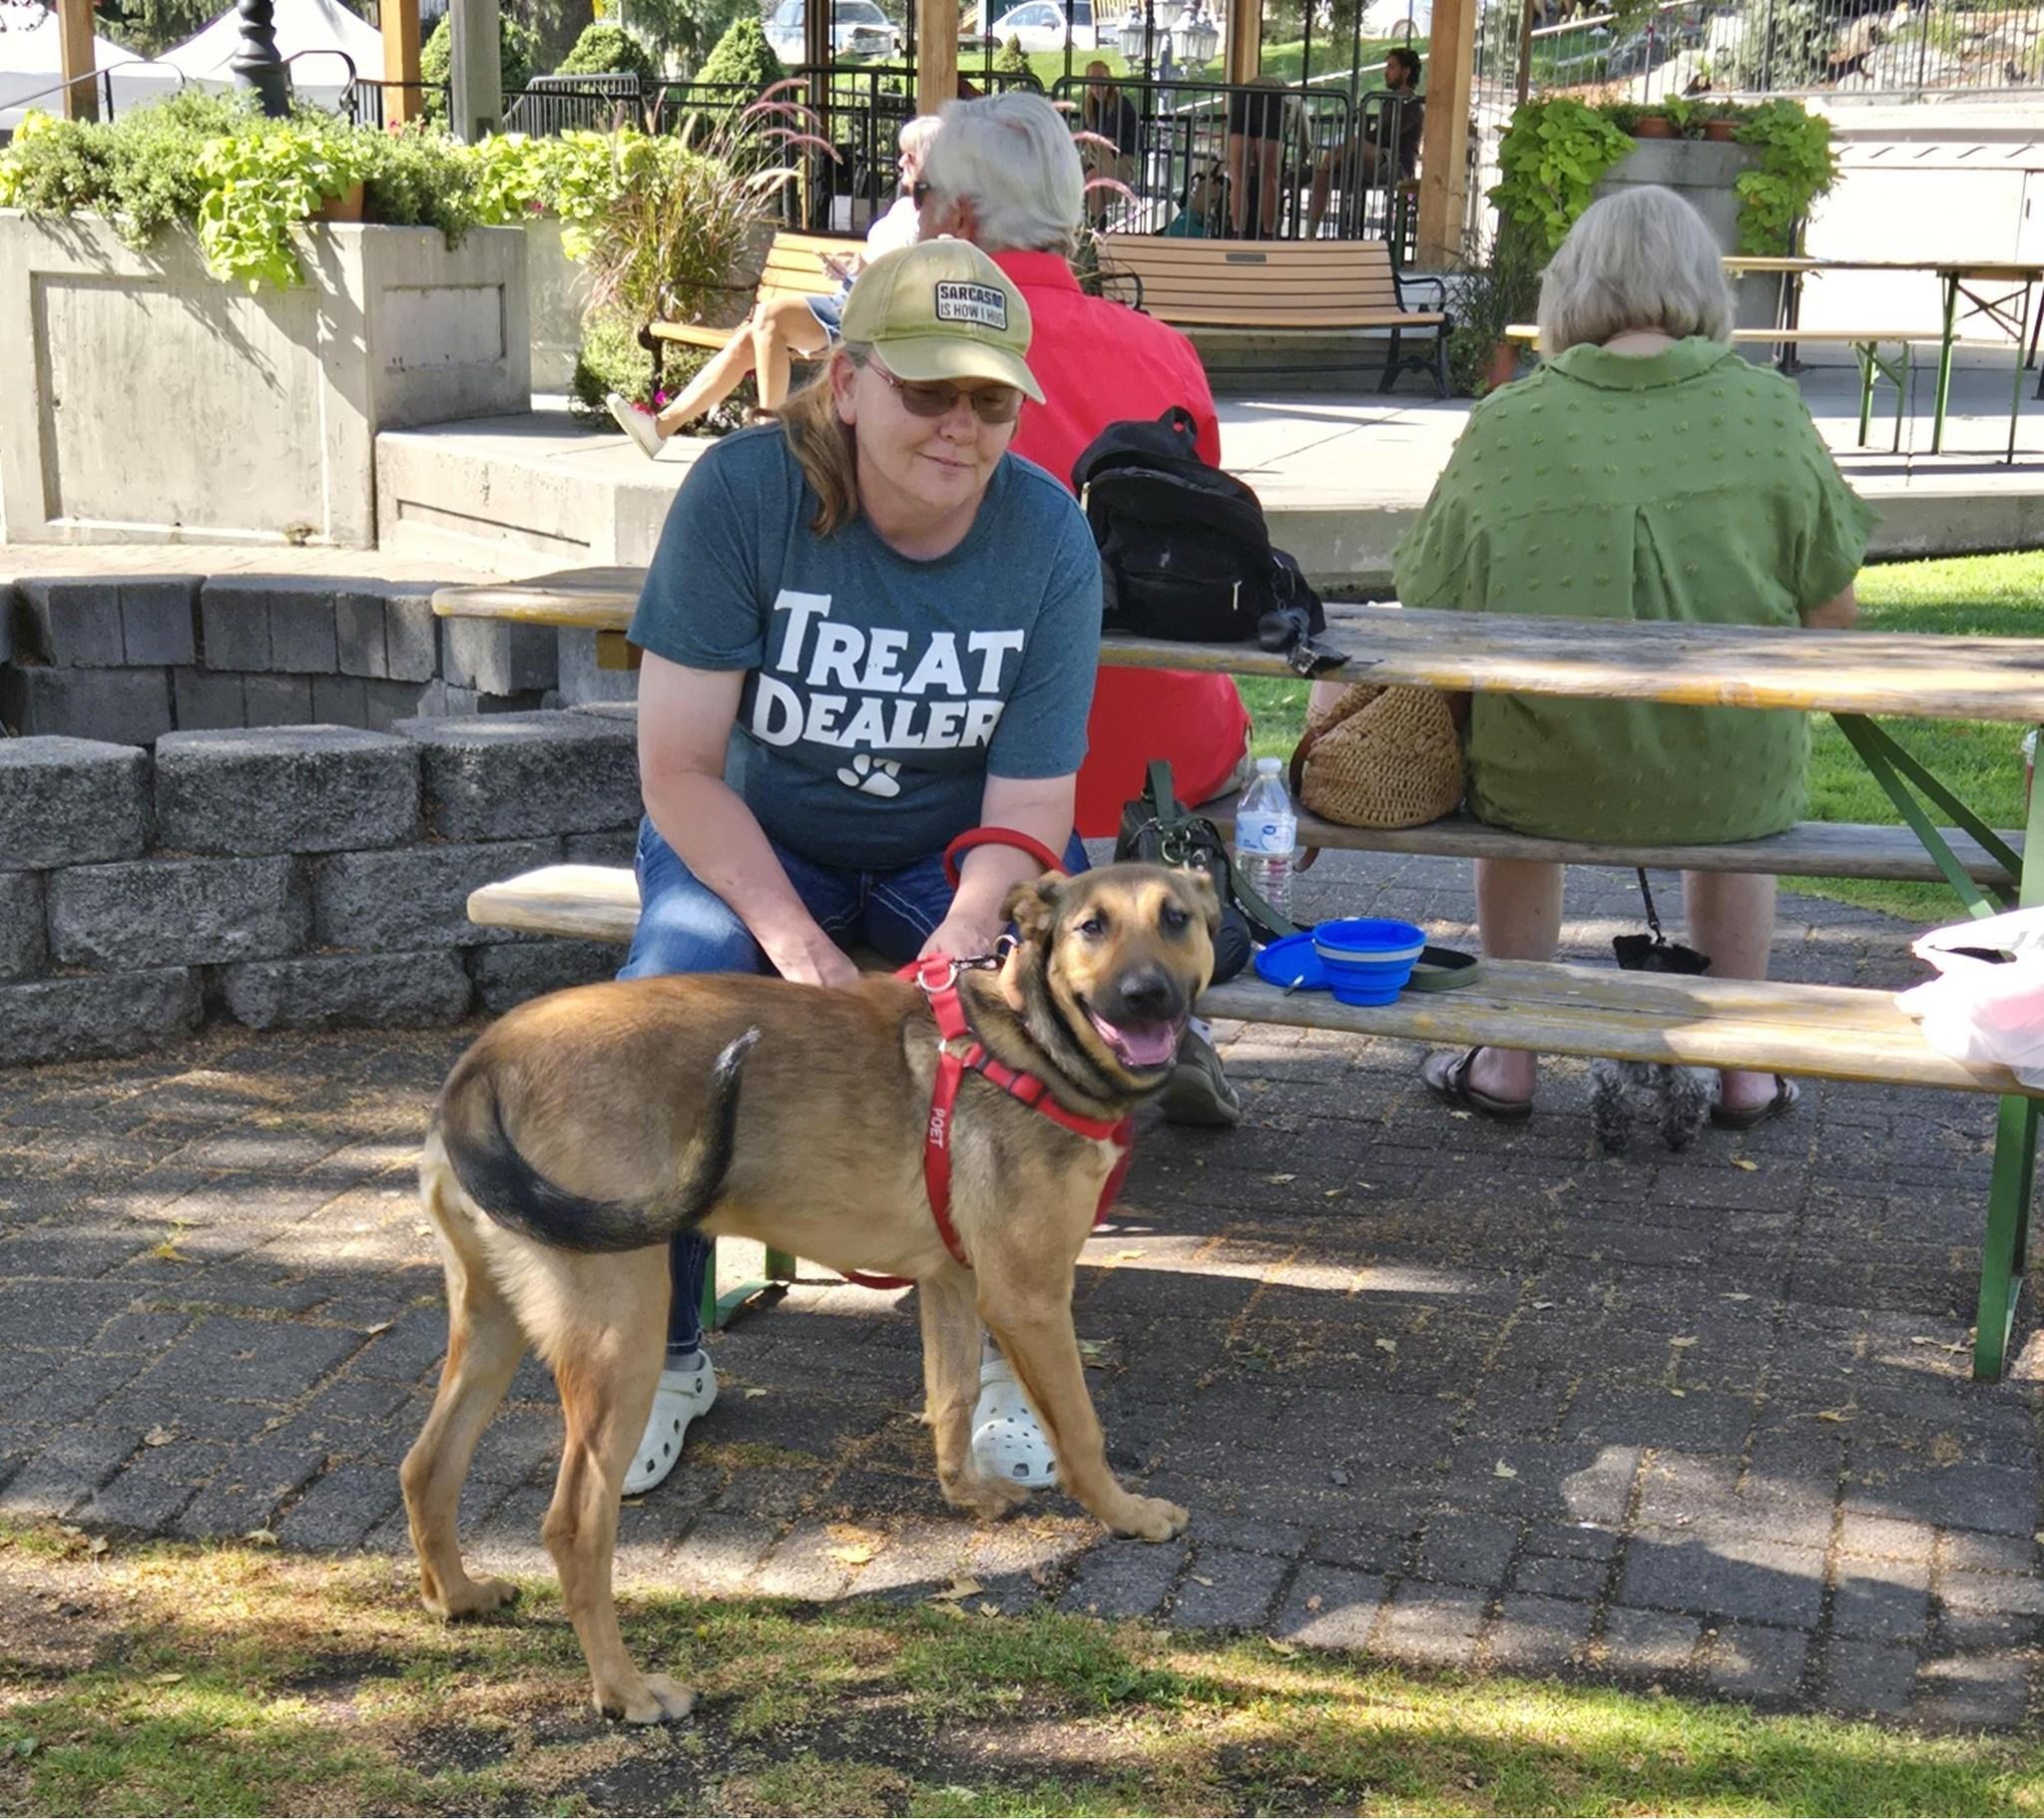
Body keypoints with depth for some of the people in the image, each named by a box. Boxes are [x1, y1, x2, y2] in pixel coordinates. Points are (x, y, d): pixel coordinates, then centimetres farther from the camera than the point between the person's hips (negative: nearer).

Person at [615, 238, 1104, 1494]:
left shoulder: (1050, 543, -18)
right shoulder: (743, 493, -22)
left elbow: (1026, 811, -17)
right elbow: (679, 766, -20)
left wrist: (956, 952, -37)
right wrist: (791, 937, -33)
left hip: (955, 848, 1)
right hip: (755, 836, -1)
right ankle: (664, 1353, -6)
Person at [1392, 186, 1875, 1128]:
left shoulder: (1506, 424, -9)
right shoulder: (1768, 411, -6)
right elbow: (1834, 614, -1)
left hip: (1547, 784, 0)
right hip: (1730, 785, 1)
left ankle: (1508, 1060, 38)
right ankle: (1743, 1067, 40)